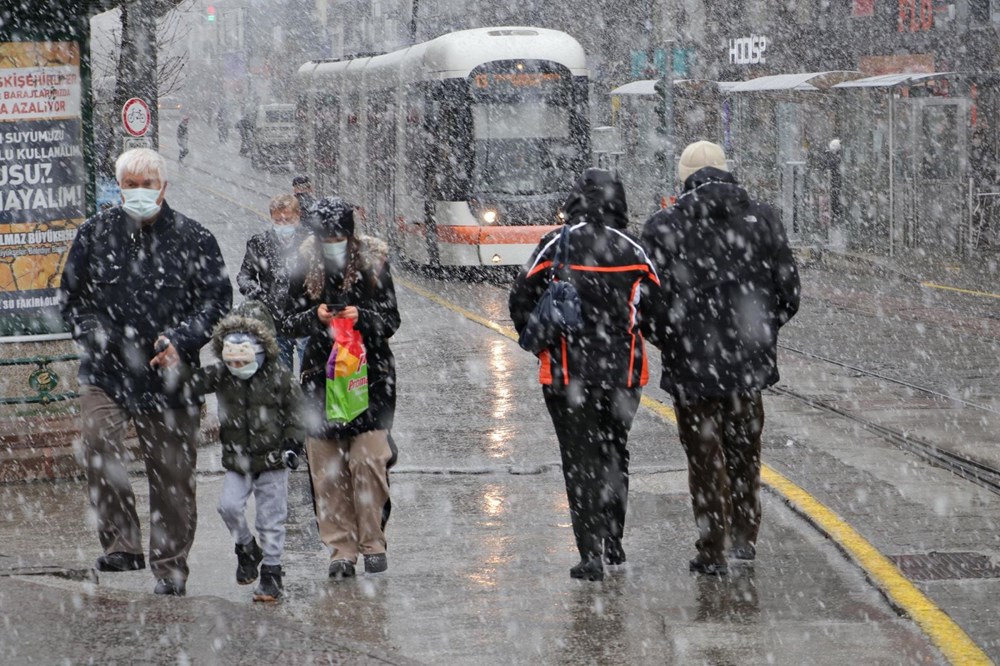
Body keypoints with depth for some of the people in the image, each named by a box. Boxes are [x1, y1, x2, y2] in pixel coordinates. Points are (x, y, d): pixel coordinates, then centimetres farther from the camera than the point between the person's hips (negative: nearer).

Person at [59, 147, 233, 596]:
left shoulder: (194, 239, 3)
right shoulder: (95, 234, 8)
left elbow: (218, 298, 4)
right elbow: (71, 294, 14)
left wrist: (180, 340, -11)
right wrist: (91, 333, -4)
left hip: (168, 374, 0)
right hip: (105, 369, 0)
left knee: (172, 473, 4)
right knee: (98, 441, -26)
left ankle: (170, 566, 18)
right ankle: (120, 543, -21)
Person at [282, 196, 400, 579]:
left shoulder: (373, 262, -2)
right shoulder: (303, 266, 1)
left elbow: (391, 321, 0)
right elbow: (290, 323, 6)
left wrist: (361, 317, -19)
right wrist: (315, 317, -15)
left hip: (370, 373, -2)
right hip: (321, 373, 2)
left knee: (368, 460, -10)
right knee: (327, 467, -2)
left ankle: (372, 543, 1)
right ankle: (341, 548, 4)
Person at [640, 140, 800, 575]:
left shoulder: (664, 229, -11)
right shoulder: (762, 219, -1)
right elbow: (788, 292, 1)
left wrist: (671, 342, 4)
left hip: (693, 363, -3)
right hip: (748, 361, 3)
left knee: (706, 458, 6)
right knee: (745, 453, 19)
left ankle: (713, 552, 9)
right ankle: (745, 536, 26)